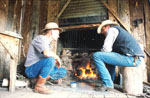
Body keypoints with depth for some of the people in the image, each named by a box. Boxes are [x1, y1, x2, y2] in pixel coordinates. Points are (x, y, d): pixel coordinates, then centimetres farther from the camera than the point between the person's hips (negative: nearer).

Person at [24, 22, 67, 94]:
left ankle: (39, 80, 3)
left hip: (40, 69, 8)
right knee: (50, 60, -34)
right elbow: (47, 53, -34)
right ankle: (39, 86, -15)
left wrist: (57, 75, 12)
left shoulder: (48, 44, 12)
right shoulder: (40, 38, -14)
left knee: (63, 72, -1)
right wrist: (57, 58, -14)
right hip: (31, 69, -8)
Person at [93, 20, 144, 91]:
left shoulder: (112, 29, 1)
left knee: (96, 56, -12)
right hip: (136, 58, 10)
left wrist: (100, 55, 9)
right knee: (111, 57, 33)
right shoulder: (119, 30, 30)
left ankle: (108, 84, -8)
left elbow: (106, 48, -11)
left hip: (130, 58, -10)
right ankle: (110, 82, 28)